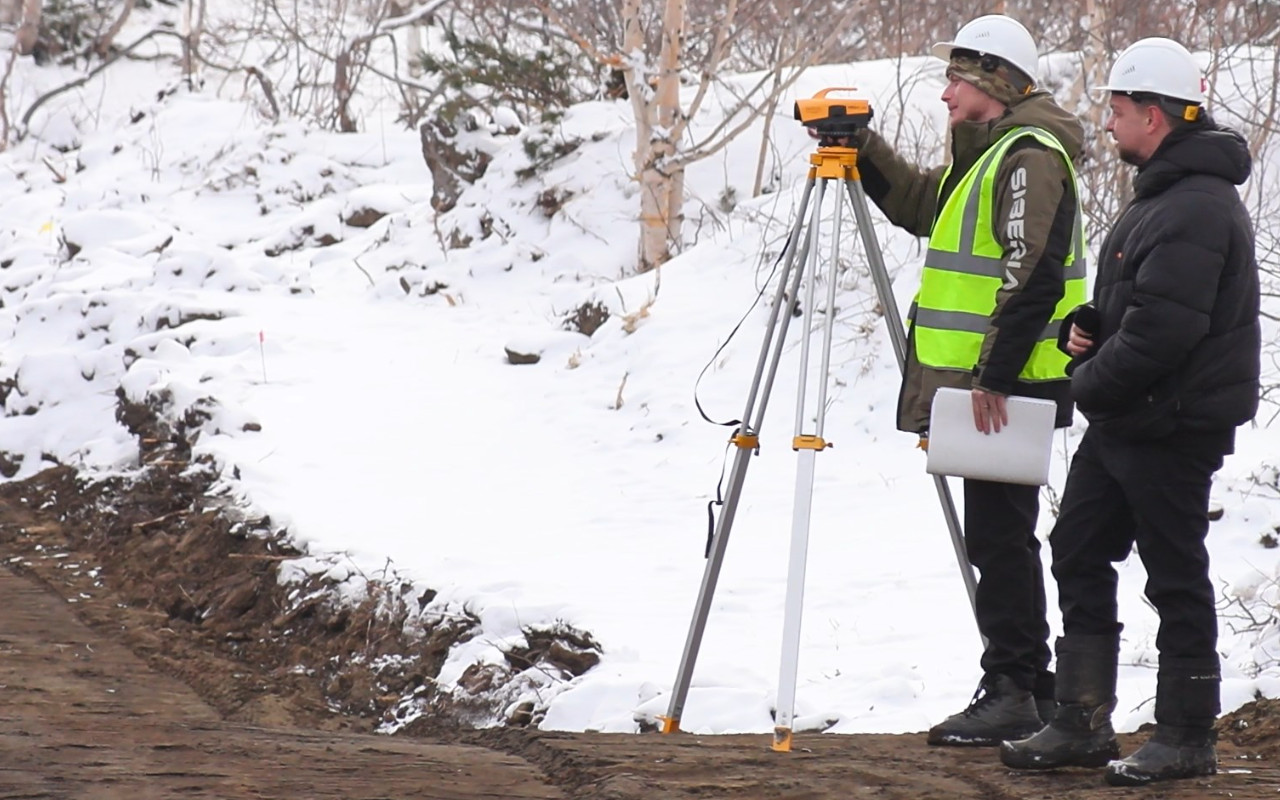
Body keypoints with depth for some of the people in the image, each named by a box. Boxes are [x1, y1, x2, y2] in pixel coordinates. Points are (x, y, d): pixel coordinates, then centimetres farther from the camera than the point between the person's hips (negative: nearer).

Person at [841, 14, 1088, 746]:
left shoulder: (1029, 157, -14)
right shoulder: (986, 156, 18)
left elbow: (1034, 276, -22)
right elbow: (918, 203, 34)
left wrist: (994, 375, -24)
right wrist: (861, 149, 22)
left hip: (1010, 388, -10)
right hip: (984, 382, 10)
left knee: (999, 534, -8)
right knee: (1000, 534, 13)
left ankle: (1012, 693, -6)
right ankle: (1029, 689, 18)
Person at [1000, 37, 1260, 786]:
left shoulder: (1198, 207, -20)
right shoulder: (1163, 192, 15)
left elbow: (1163, 329, -27)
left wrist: (1092, 383, -15)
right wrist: (1088, 326, 5)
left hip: (1174, 428, -11)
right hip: (1122, 418, 11)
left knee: (1176, 577, -1)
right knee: (1078, 555, 12)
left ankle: (1188, 736, 8)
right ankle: (1083, 724, 18)